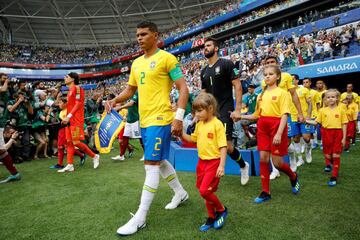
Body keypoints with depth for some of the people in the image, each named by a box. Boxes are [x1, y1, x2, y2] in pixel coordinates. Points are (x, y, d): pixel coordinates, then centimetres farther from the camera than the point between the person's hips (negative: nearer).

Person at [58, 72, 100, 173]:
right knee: (69, 142, 4)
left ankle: (94, 156, 5)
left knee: (76, 142, -10)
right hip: (70, 120, 9)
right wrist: (67, 117, 15)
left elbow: (78, 104, -16)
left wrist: (69, 116, -20)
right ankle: (70, 165, 6)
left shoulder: (77, 88, -7)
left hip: (76, 120, -9)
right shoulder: (70, 90, 20)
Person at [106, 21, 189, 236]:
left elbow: (183, 88, -11)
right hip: (145, 120, 9)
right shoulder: (136, 63, 15)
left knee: (151, 165, -7)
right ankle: (181, 193, 37)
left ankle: (140, 218, 2)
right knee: (159, 161, 17)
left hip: (160, 119, -8)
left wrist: (179, 117, -19)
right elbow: (130, 90, 23)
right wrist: (115, 100, 3)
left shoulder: (167, 58, -7)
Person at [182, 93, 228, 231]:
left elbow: (223, 147, -16)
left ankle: (221, 210, 16)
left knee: (204, 191, -11)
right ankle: (212, 217, 32)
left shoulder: (217, 124, -15)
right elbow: (193, 139, 21)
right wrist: (181, 133, 5)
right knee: (205, 191, 14)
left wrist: (222, 165, -21)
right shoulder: (199, 124, 7)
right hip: (202, 161, 8)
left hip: (213, 162, -7)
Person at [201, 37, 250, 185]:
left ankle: (243, 165, 20)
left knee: (226, 145, -9)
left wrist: (238, 110, -16)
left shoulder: (226, 64, -4)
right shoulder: (204, 72, 15)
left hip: (225, 111, -6)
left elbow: (237, 86, -9)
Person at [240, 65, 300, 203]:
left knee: (277, 162, 0)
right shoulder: (261, 95, 13)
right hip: (262, 127, 5)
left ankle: (293, 177, 34)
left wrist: (279, 134, -23)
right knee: (263, 158, 2)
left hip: (277, 126, -5)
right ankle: (266, 192, 14)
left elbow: (284, 115, -12)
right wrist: (240, 116, 5)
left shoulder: (281, 93, -3)